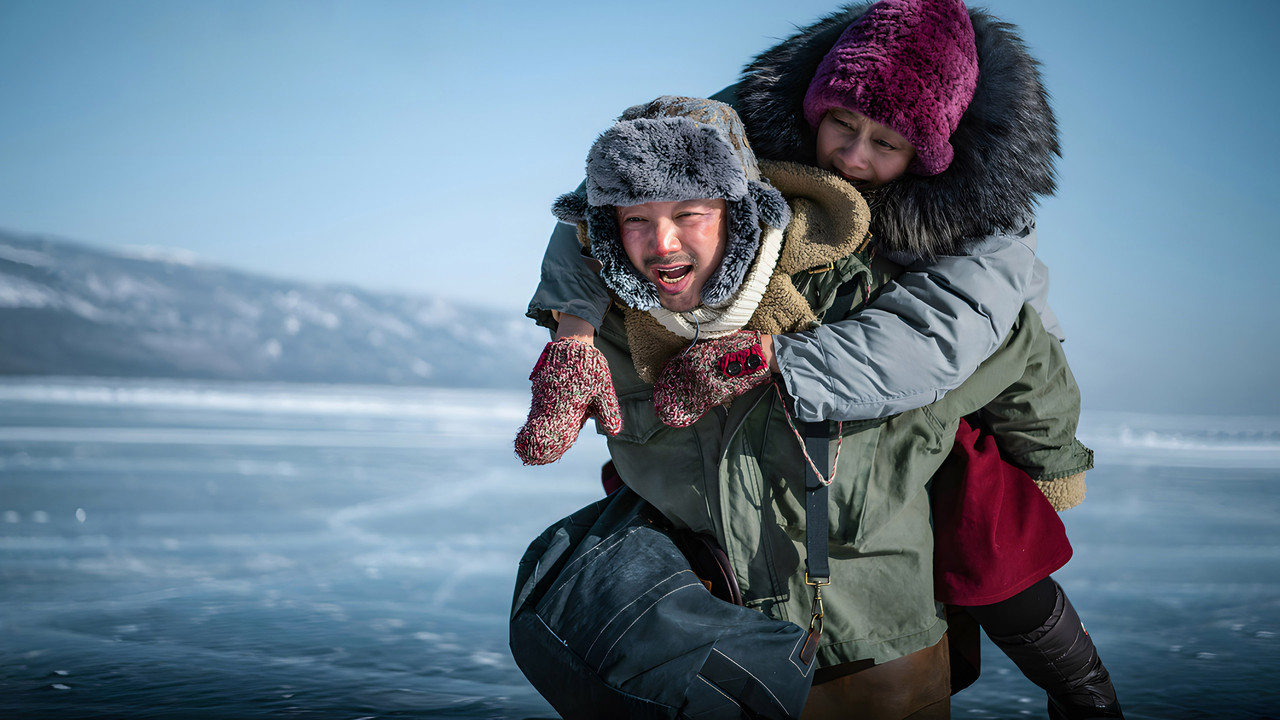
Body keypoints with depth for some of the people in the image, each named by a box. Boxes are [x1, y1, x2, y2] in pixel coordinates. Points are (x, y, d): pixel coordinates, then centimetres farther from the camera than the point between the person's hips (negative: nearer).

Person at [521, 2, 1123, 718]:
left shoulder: (987, 211, -38)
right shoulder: (764, 131, -29)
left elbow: (934, 341, -54)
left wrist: (766, 356, -64)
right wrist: (577, 317, -49)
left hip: (981, 375, -3)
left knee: (985, 577, -8)